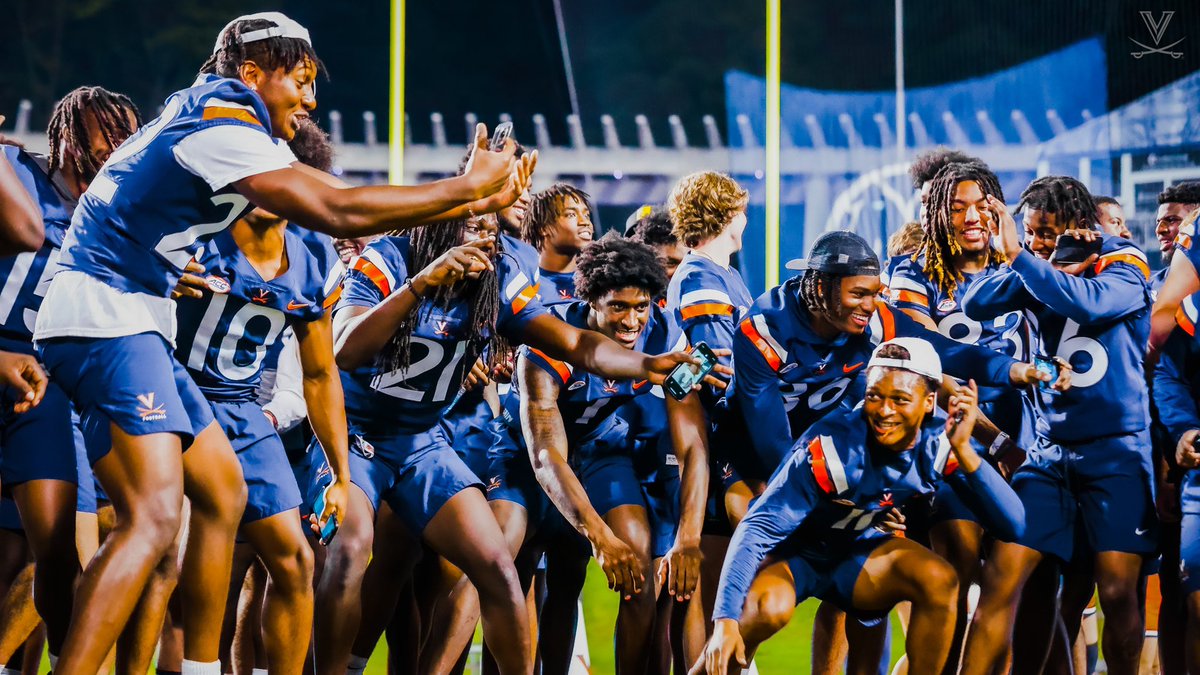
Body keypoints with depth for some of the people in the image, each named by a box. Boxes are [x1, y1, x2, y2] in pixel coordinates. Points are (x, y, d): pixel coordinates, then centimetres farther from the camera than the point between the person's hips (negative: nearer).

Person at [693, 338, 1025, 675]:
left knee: (940, 581, -24)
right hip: (793, 552, -4)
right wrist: (725, 620, -43)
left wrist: (963, 451, -36)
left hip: (857, 552, 4)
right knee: (768, 608, -34)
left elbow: (1012, 526, -22)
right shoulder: (832, 447, -30)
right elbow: (758, 528, -33)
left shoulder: (941, 441, -18)